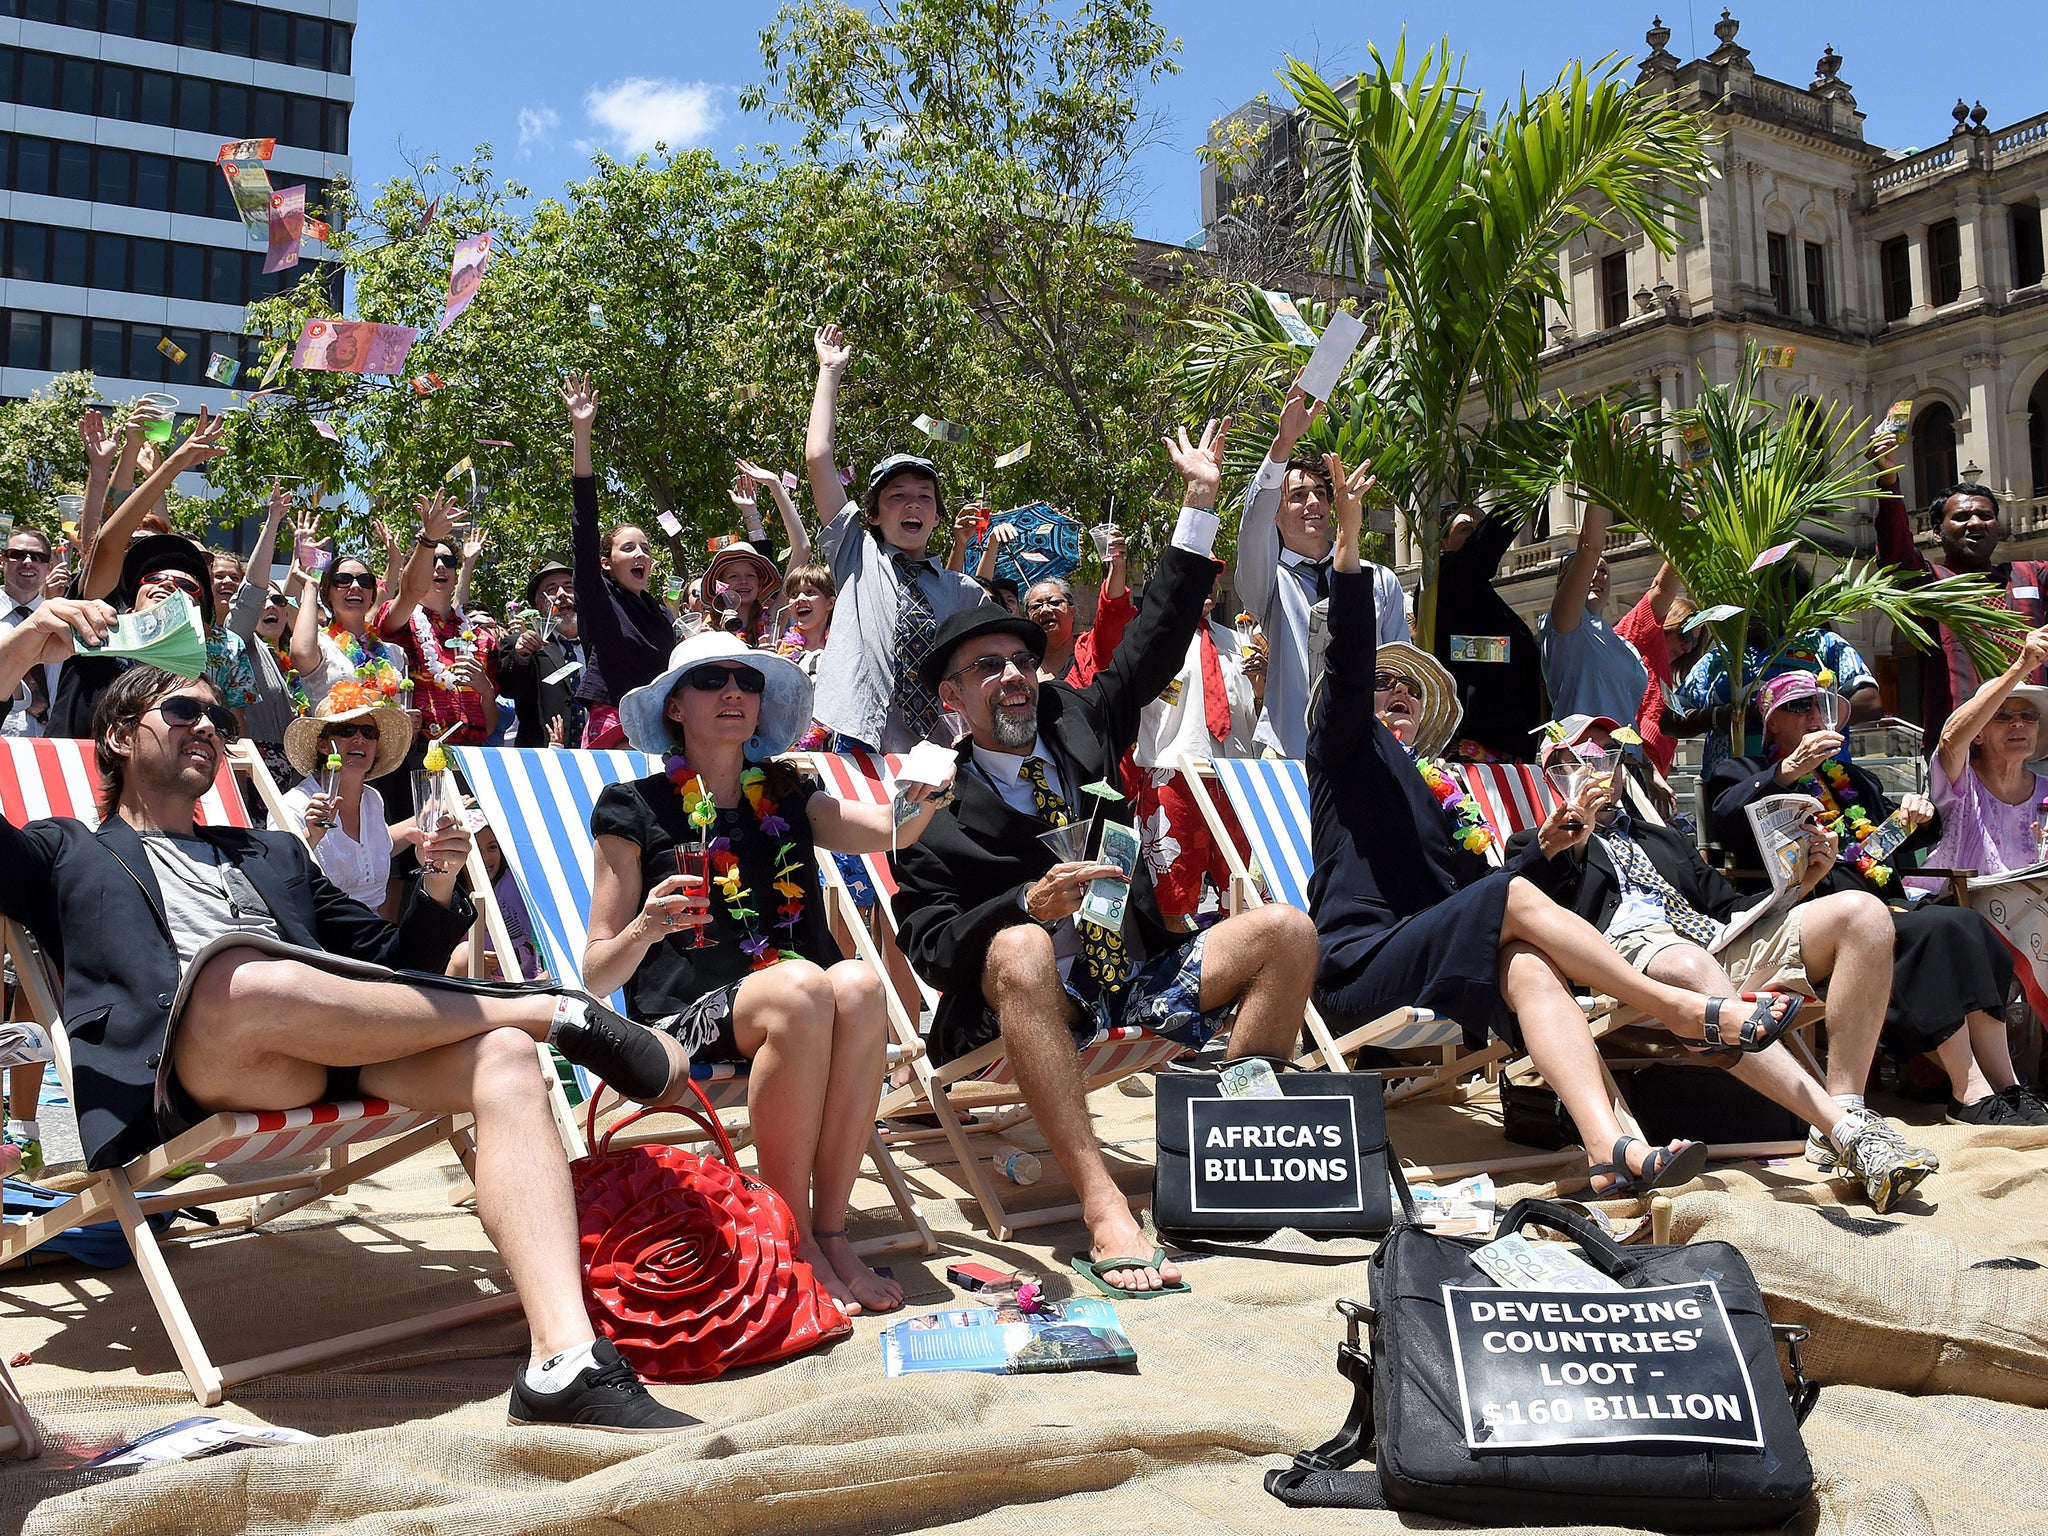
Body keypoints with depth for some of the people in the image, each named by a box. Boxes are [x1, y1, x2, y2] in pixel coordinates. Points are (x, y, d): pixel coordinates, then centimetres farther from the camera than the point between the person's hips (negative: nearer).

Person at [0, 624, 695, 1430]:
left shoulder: (273, 853, 37)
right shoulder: (66, 852, 27)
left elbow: (388, 965, 32)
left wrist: (438, 888, 9)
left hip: (332, 1061, 4)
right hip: (180, 1068, -4)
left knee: (503, 1057, -26)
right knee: (251, 980, -39)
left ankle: (565, 1363, -41)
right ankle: (559, 1010, -21)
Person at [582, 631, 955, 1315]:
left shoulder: (789, 798, 19)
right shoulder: (636, 809, 10)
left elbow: (892, 830, -1)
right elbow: (598, 973, 7)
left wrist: (923, 791, -23)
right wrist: (646, 929, -15)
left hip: (803, 1019, 3)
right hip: (684, 1018, -3)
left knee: (858, 984, -31)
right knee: (803, 985, -34)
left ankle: (830, 1231, -24)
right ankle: (792, 1240, -24)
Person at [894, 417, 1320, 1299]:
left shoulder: (1078, 728, 11)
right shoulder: (938, 807, -2)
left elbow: (1155, 642, 16)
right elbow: (930, 947, -10)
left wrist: (1201, 505, 14)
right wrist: (1030, 902, -29)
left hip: (1137, 979, 5)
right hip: (1032, 997, -5)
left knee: (1285, 933, -12)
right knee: (1020, 951, -39)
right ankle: (1102, 1206, -42)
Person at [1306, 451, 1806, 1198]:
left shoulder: (1439, 789, 30)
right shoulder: (1348, 750, 13)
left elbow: (1470, 895, 23)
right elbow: (1348, 666, -6)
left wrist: (1545, 848, 6)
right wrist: (1348, 544, -18)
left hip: (1433, 972, 4)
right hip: (1361, 967, -4)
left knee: (1527, 967, -30)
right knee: (1515, 899, -25)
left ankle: (1611, 1148, -49)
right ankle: (1685, 1009, -19)